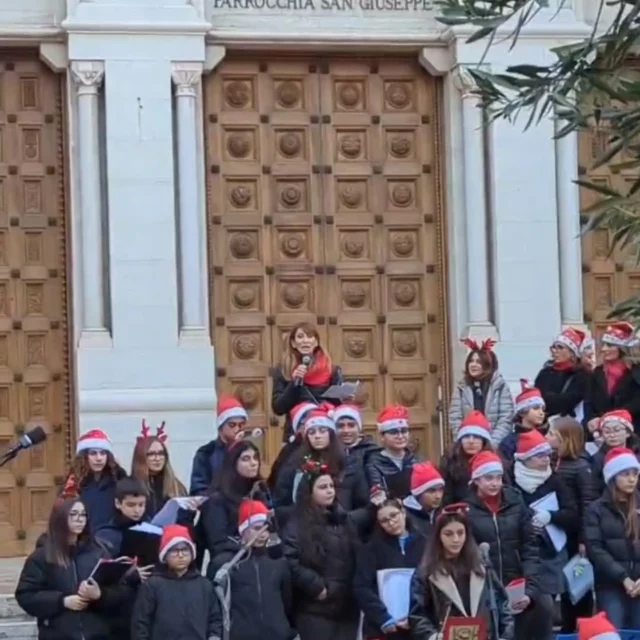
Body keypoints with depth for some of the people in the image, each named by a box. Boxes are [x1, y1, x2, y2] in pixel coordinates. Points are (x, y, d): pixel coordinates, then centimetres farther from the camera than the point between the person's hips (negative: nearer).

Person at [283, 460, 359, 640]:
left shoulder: (342, 520, 15)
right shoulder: (297, 526, -6)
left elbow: (357, 558, 15)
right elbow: (291, 564, -16)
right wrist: (317, 587, -15)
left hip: (347, 607, 6)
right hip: (315, 609, -6)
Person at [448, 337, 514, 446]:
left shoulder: (500, 386, 3)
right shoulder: (461, 388, 9)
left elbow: (506, 419, -4)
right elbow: (455, 419, 4)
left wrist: (492, 443, -14)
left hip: (496, 447, -2)